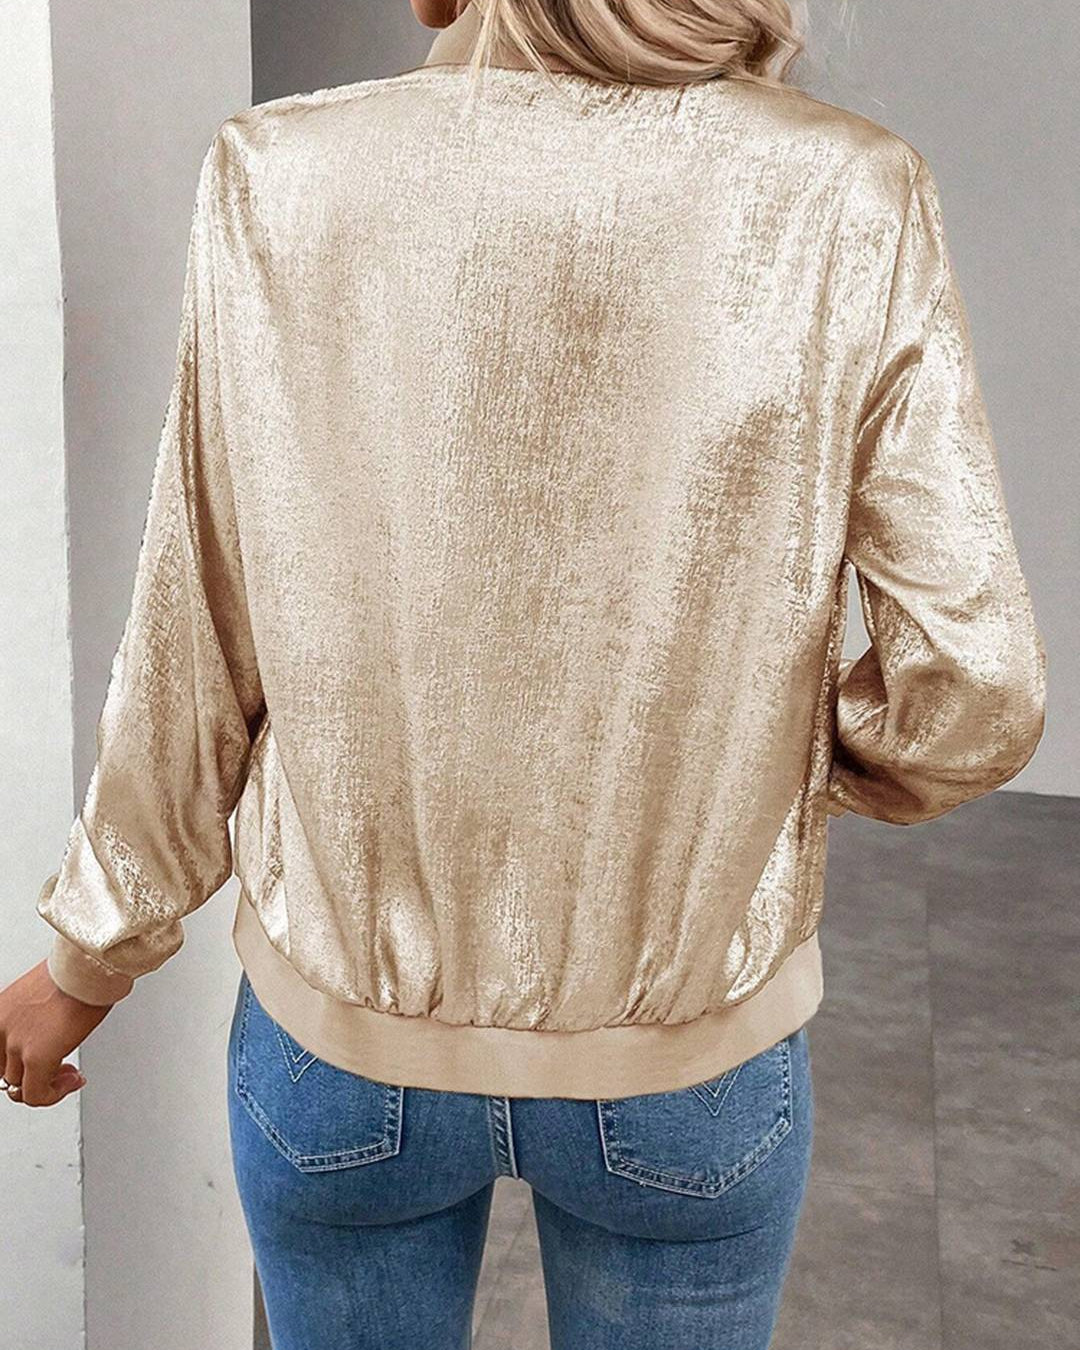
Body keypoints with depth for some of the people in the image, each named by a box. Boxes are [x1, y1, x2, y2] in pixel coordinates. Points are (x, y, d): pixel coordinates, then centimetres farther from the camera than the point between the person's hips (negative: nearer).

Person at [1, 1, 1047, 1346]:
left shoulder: (285, 180, -15)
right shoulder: (848, 203, -16)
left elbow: (198, 656, -8)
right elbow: (974, 694, -15)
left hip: (350, 1035, 1)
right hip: (683, 1076, 0)